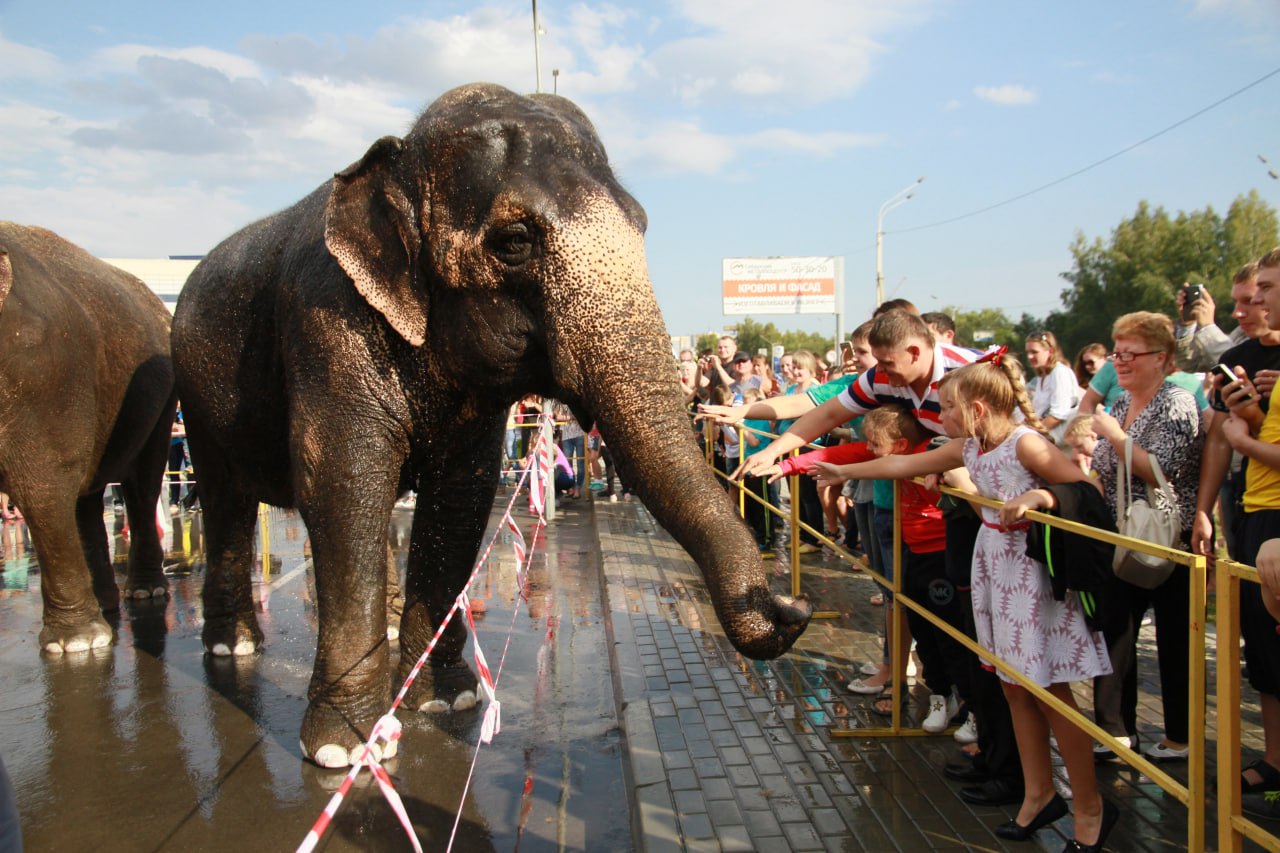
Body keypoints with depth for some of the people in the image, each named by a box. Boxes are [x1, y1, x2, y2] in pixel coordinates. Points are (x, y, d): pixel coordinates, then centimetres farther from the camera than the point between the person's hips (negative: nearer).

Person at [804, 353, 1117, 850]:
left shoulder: (1026, 442, -18)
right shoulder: (968, 448, 5)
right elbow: (904, 464, 15)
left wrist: (1037, 497, -32)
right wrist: (845, 472, 21)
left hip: (1032, 568, -8)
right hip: (992, 563, 8)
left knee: (1050, 693, -1)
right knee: (1014, 688, 13)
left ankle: (1091, 807, 15)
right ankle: (1039, 794, 26)